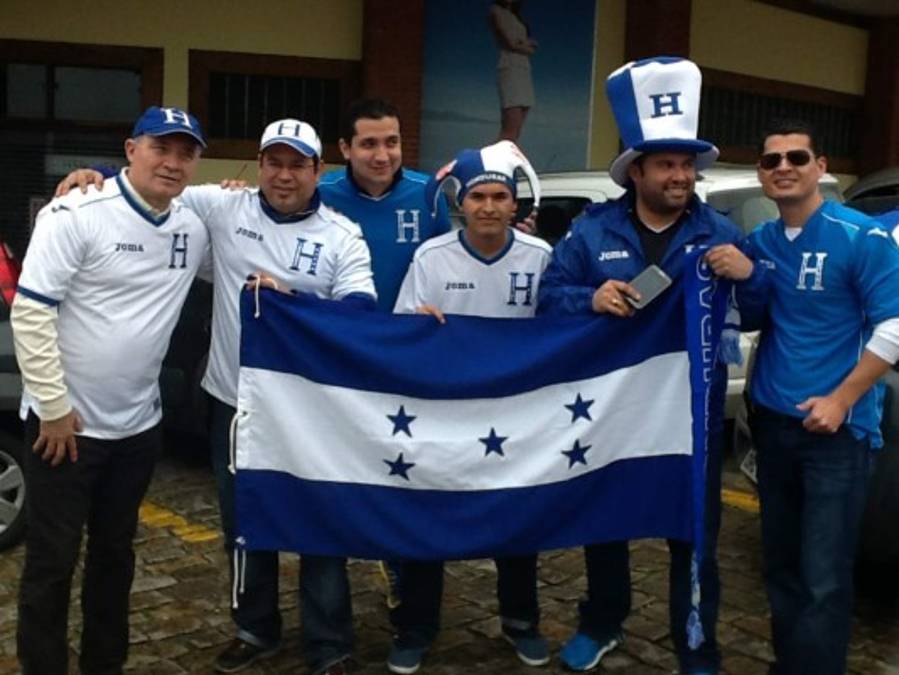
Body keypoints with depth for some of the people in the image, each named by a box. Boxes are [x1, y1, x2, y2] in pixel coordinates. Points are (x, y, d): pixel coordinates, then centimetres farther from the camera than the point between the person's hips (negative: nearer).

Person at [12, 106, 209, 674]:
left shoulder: (194, 225, 2)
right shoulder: (76, 214, -15)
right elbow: (30, 311, -16)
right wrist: (53, 406, -16)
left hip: (138, 425, 6)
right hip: (66, 423, -6)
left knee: (115, 553, 20)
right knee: (52, 562, 6)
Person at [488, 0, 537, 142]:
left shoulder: (515, 16, 25)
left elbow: (532, 46, 15)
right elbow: (511, 44, -7)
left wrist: (523, 44, -5)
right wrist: (527, 46, 10)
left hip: (524, 73, 8)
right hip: (510, 70, -8)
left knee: (515, 133, -1)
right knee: (510, 132, -19)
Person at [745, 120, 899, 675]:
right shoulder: (759, 242, 7)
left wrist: (839, 401, -16)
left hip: (838, 429, -6)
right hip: (773, 421, 6)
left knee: (823, 579, -5)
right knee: (781, 563, 16)